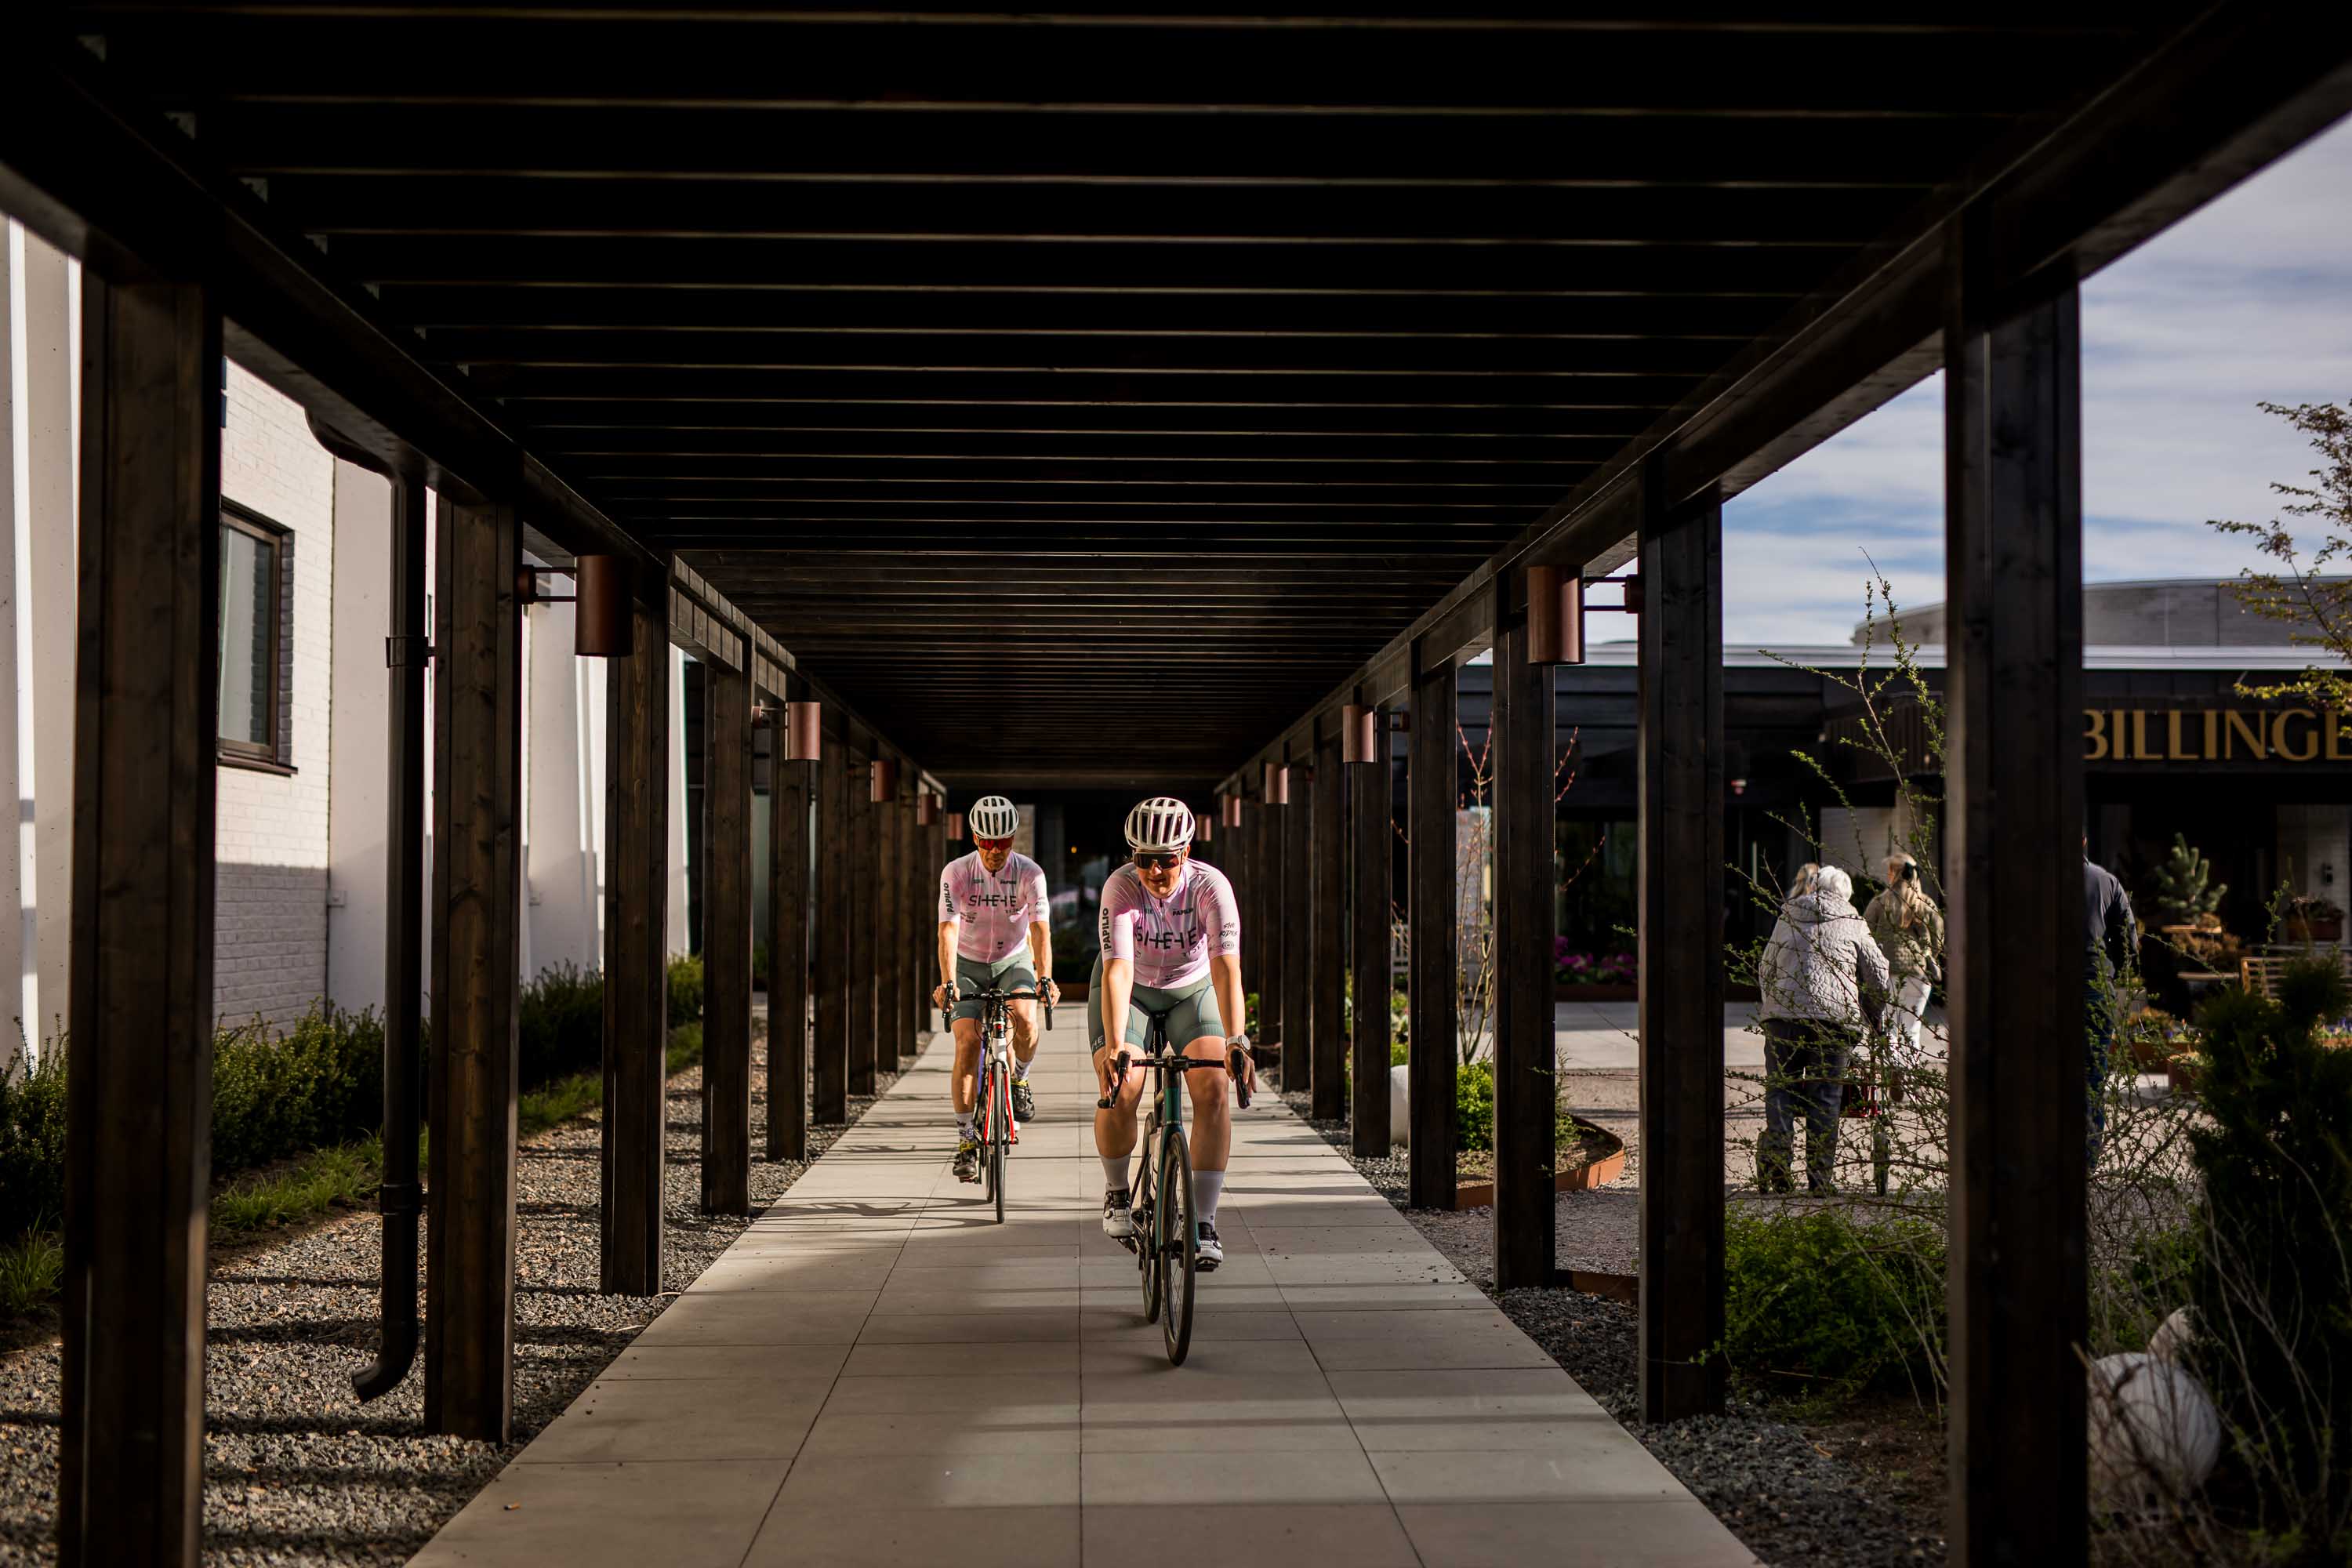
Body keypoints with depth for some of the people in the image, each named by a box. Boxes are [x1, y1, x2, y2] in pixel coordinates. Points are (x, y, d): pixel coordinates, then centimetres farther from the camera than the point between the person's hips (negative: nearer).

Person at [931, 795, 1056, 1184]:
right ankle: (966, 1142, -6)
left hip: (1014, 962, 0)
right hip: (969, 964, 0)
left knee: (1025, 1020, -29)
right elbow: (948, 929, -26)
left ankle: (1018, 1079, 3)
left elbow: (1040, 928, -26)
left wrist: (1045, 978, -42)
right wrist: (947, 982, -41)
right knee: (967, 1043, -15)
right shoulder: (956, 872, -17)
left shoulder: (1029, 873, -17)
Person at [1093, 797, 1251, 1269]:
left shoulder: (1211, 886, -28)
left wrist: (1237, 1042, -50)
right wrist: (1114, 1047, -51)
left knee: (1213, 1090, -21)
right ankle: (1117, 1194, 7)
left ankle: (1204, 1223, -12)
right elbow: (1118, 971, -39)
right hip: (1131, 991, -1)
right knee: (1119, 1093, -22)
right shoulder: (1121, 887, -30)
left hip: (1192, 988, 1)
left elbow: (1226, 969, -37)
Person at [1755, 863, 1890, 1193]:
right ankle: (1820, 1174, 2)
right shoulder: (1853, 924, 11)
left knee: (1781, 1088, 5)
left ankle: (1775, 1154, -16)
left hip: (1783, 1014, 1)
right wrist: (1873, 1016, 25)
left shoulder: (1787, 918, 17)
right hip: (1835, 1016, -1)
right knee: (1825, 1094, 3)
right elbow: (1878, 974, 12)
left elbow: (1766, 970, 20)